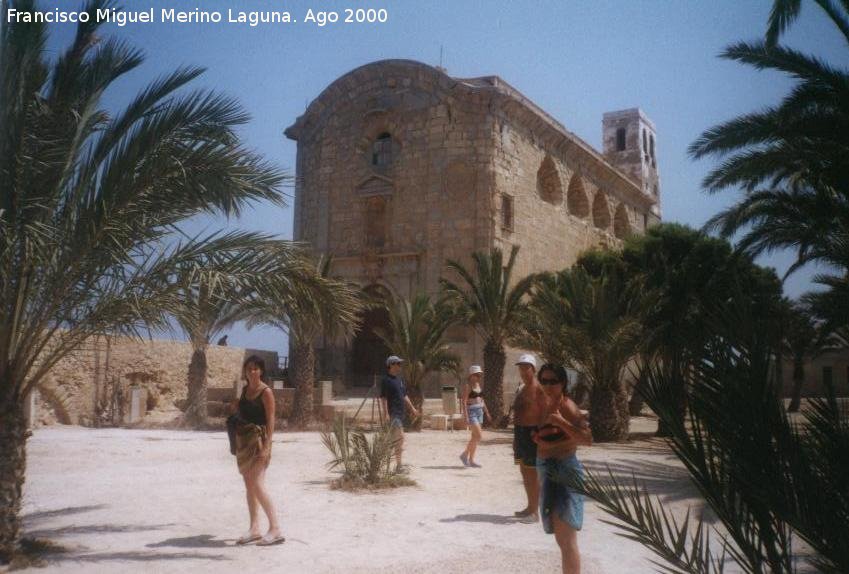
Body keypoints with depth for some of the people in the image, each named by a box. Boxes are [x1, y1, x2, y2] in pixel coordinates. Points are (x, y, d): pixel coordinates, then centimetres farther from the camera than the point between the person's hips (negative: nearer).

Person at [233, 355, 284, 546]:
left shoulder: (266, 392, -8)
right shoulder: (244, 390, 13)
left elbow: (270, 420, -12)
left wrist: (266, 446, -18)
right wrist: (236, 442, 14)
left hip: (259, 439, -8)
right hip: (243, 439, 8)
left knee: (257, 484, -13)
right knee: (249, 486, 9)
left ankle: (275, 529, -10)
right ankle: (254, 529, 16)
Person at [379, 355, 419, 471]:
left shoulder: (399, 379, 16)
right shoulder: (386, 380, -10)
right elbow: (383, 398, -14)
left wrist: (412, 408, 24)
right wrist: (386, 414, -21)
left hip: (400, 413, 9)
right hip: (393, 414, -9)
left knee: (399, 438, 11)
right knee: (399, 438, -12)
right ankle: (398, 465, -10)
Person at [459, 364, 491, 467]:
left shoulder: (478, 385, 12)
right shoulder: (467, 386, -11)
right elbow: (464, 402, -16)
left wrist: (487, 412, 19)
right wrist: (466, 416, -22)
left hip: (479, 411, 8)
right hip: (471, 411, -8)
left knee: (475, 437, 8)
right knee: (478, 436, -13)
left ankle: (471, 460, 14)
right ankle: (465, 454, 2)